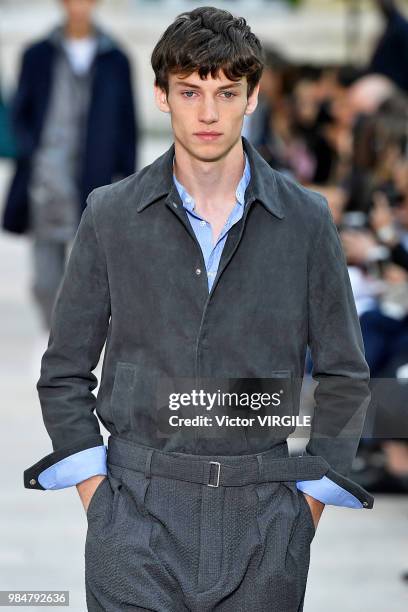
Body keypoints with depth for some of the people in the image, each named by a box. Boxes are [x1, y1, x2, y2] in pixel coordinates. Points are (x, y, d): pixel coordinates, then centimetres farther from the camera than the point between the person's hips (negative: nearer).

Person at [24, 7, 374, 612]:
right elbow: (64, 373, 9)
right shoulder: (111, 215, 4)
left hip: (264, 517, 1)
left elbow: (344, 375, 9)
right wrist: (97, 497, 0)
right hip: (139, 511, 0)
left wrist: (307, 505, 2)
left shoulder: (305, 220, 4)